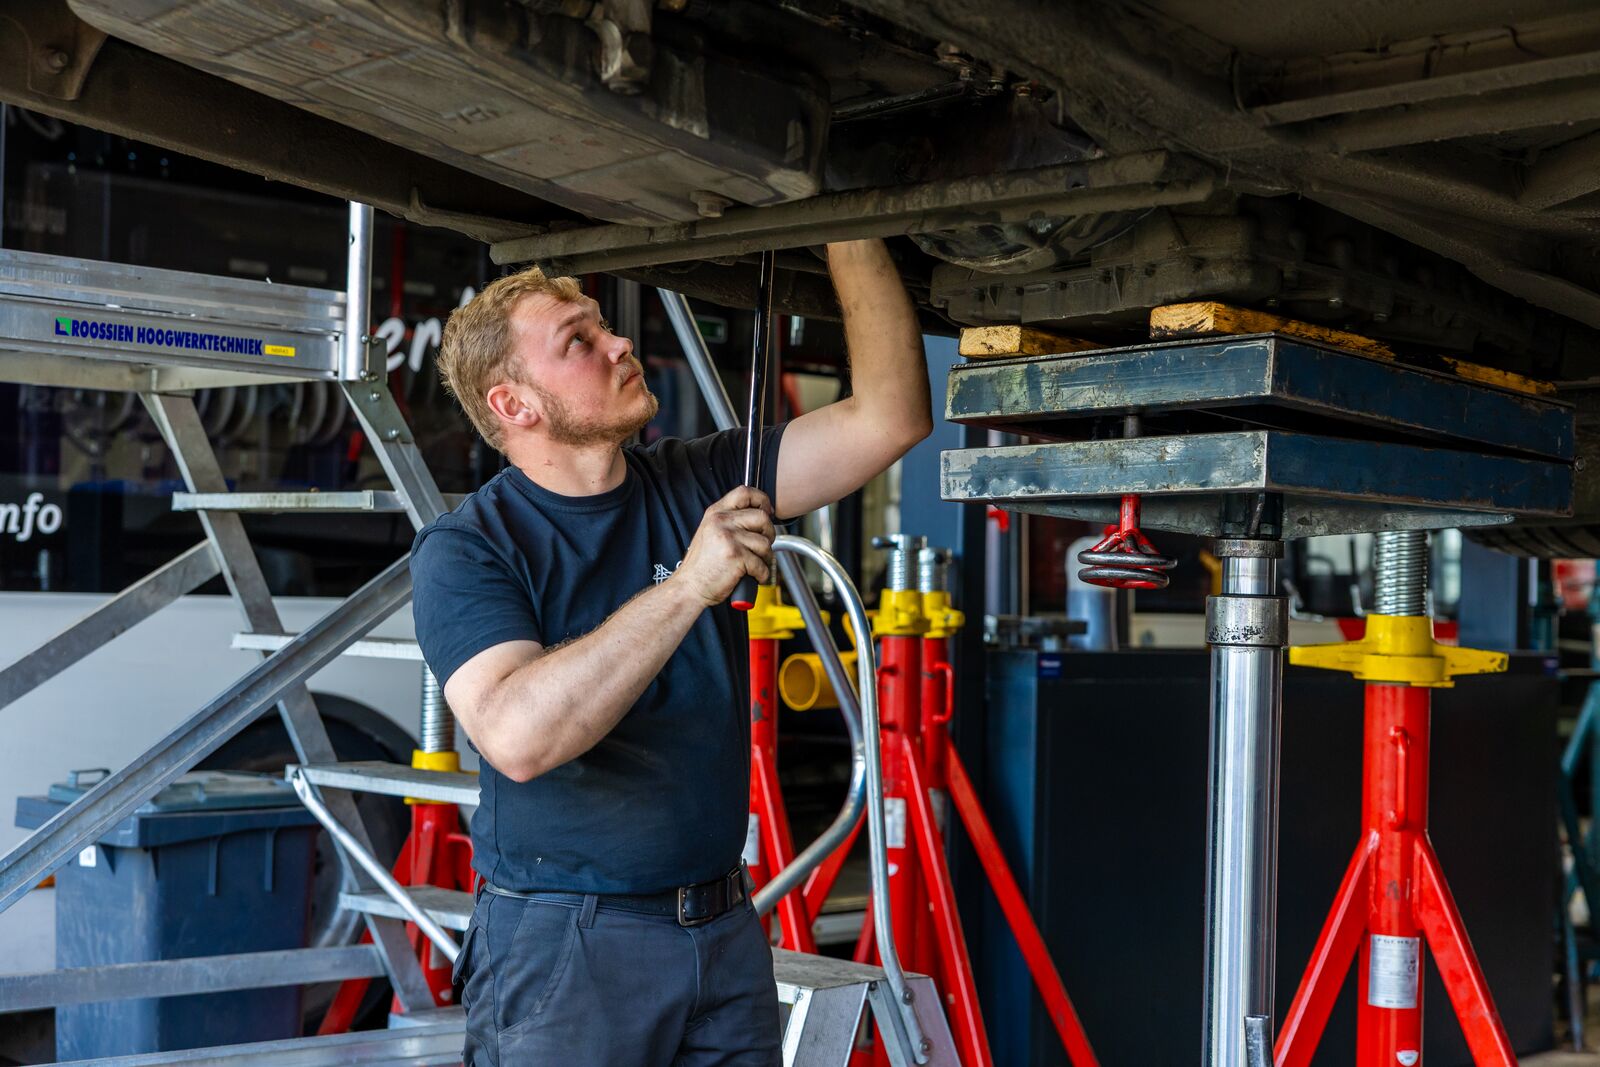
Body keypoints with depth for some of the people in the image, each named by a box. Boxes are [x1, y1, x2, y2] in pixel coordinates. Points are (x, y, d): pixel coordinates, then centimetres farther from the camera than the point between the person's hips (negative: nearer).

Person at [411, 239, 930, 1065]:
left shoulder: (700, 484, 3)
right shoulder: (463, 551, -10)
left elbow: (890, 417, -5)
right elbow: (517, 735, -28)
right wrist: (686, 588, -30)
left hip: (726, 928, 5)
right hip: (560, 942, -4)